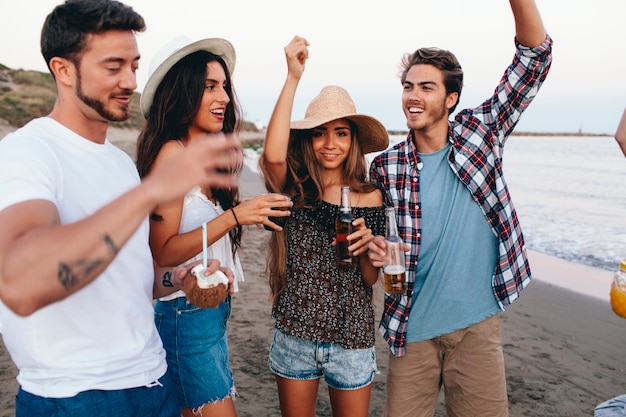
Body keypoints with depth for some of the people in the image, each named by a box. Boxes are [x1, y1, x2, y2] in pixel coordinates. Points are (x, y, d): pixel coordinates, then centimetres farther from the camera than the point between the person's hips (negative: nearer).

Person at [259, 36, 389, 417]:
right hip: (296, 335, 0)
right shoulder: (295, 190, -6)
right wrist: (293, 77, -26)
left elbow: (372, 279, 2)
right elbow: (273, 154, -30)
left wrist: (365, 246, -19)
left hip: (352, 339, 1)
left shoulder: (370, 197, -2)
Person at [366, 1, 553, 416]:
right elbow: (374, 236, 7)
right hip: (412, 326, 0)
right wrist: (375, 250, -16)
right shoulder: (385, 167, -3)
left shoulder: (480, 132, -3)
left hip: (477, 323, 0)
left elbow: (535, 55, -6)